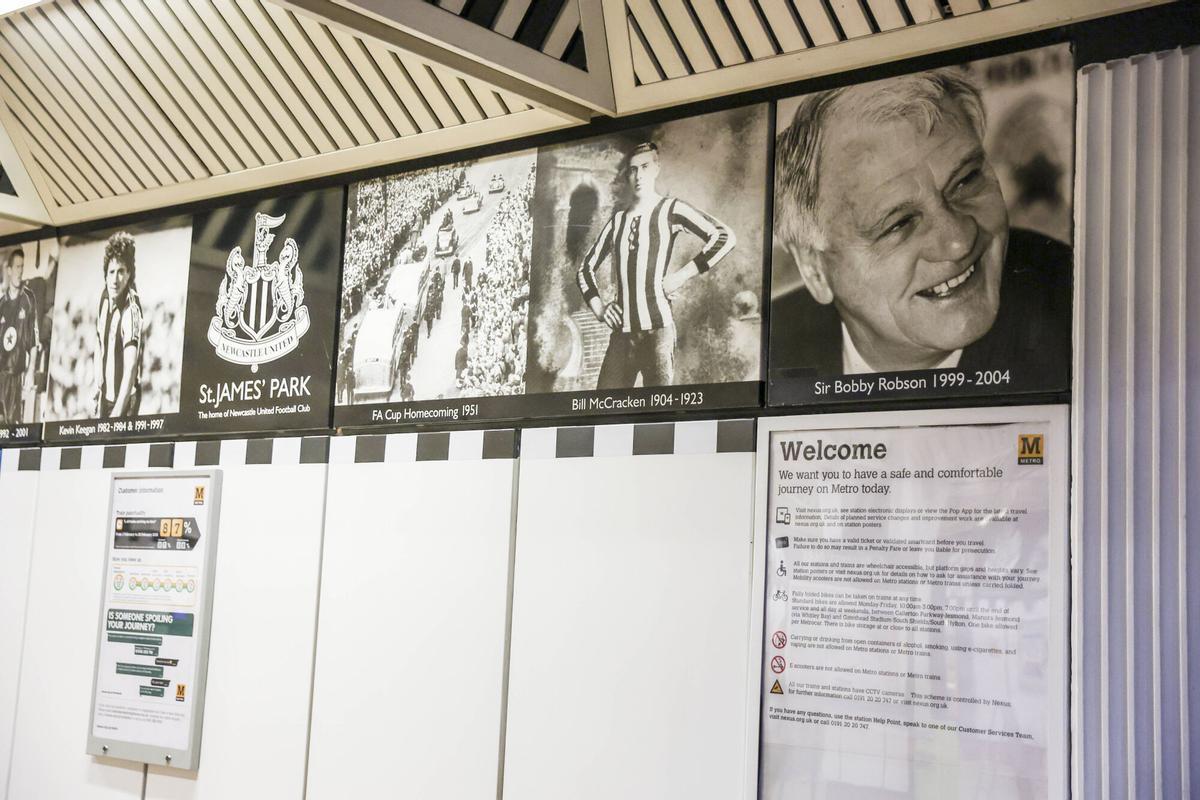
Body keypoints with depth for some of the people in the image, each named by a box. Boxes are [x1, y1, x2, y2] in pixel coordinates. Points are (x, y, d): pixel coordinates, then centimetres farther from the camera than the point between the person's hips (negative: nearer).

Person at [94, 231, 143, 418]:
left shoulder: (131, 310, -25)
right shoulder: (104, 299, -2)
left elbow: (131, 369, -30)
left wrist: (117, 413, -33)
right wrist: (98, 385, 11)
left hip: (124, 400, -7)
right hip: (105, 395, 7)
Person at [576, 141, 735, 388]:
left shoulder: (670, 209, 4)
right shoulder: (617, 219, 18)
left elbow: (725, 238, -8)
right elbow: (586, 268, 27)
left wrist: (682, 275, -8)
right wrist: (597, 307, 12)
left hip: (657, 329, -5)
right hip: (621, 333, 5)